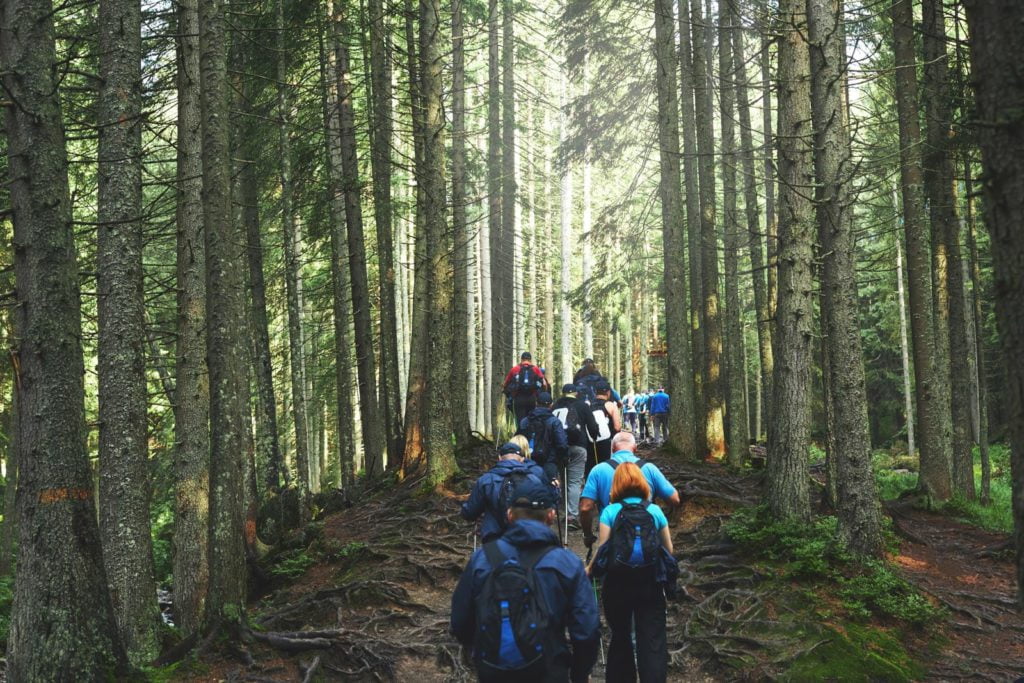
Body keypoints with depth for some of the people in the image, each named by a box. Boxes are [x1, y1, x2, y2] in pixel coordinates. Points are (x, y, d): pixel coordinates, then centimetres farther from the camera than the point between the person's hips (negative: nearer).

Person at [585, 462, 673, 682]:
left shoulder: (610, 511, -3)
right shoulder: (655, 510, 3)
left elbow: (602, 549, -7)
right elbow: (669, 550, 7)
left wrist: (590, 569, 11)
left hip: (618, 584, 0)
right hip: (650, 584, 0)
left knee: (621, 637, 17)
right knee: (653, 642, 0)